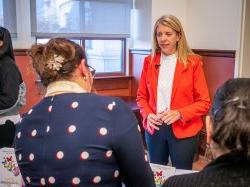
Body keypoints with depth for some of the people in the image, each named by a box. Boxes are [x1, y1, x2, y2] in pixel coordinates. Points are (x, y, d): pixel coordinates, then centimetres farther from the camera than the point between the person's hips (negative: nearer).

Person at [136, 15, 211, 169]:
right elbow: (142, 96, 10)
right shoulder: (149, 61, 3)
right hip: (154, 129, 3)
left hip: (184, 131, -3)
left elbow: (204, 102, -6)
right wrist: (147, 114, -9)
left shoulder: (193, 62, -7)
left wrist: (180, 113, -19)